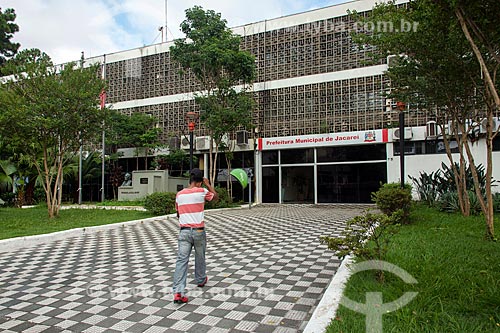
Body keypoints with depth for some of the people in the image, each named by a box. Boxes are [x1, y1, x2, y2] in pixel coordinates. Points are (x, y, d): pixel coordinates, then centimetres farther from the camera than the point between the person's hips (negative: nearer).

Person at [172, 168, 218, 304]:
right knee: (200, 258, 20)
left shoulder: (179, 194, 5)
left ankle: (178, 292, -11)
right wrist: (208, 184, 15)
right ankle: (201, 280, 41)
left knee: (181, 260, -2)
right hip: (198, 231, -2)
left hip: (184, 231, 2)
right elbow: (216, 197, 11)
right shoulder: (202, 191, -8)